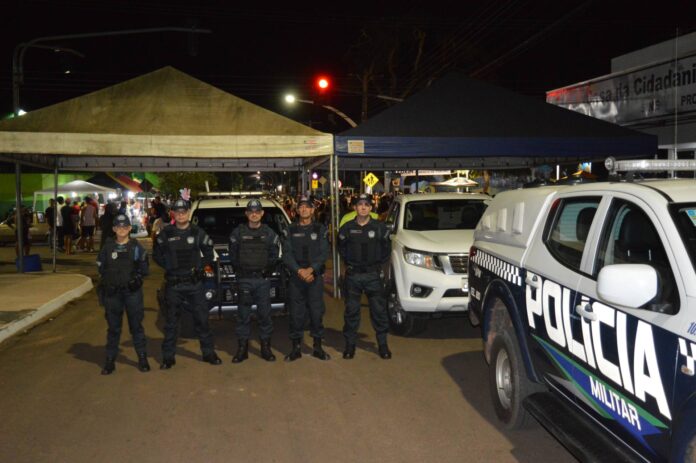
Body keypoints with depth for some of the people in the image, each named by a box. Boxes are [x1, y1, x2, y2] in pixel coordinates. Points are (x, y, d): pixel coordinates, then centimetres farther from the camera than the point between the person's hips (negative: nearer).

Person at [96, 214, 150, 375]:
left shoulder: (137, 247, 3)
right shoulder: (107, 247, 6)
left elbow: (144, 270, 3)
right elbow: (101, 268, 9)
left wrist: (138, 273, -14)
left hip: (132, 291, -1)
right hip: (112, 291, 1)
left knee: (136, 325, 5)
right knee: (113, 327, 8)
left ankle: (142, 358, 15)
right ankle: (110, 360, 17)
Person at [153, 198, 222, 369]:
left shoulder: (198, 232, 1)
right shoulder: (166, 234, 1)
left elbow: (209, 254, 8)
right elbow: (157, 255, 10)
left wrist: (199, 266, -4)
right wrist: (168, 266, -2)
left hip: (194, 283, 0)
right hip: (173, 284, 0)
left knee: (201, 319, 6)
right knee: (171, 322, 7)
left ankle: (208, 352, 17)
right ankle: (168, 356, 17)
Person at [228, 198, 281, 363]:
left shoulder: (269, 233, 7)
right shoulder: (238, 232, 5)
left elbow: (274, 255, 7)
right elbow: (233, 255, 5)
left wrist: (268, 270, -3)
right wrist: (239, 270, -3)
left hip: (263, 278, 1)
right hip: (244, 280, 0)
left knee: (264, 313, 3)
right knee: (243, 314, 3)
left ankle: (265, 347, 14)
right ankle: (242, 347, 12)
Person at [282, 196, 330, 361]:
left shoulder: (320, 229, 6)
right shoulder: (291, 230, 8)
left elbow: (324, 253, -3)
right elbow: (286, 254, 0)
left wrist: (311, 269, -16)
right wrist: (299, 271, -14)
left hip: (315, 276, -1)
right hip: (295, 277, 1)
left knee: (316, 312, 1)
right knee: (296, 313, 3)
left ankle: (317, 347, 12)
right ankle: (296, 348, 13)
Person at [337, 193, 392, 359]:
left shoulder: (380, 227, -1)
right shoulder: (347, 228, 1)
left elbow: (386, 249, 10)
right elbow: (341, 248, 14)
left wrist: (379, 264, 5)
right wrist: (349, 264, 8)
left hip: (373, 274, 0)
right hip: (353, 275, 1)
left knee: (379, 310, 2)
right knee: (351, 310, 6)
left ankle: (382, 344, 15)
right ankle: (350, 344, 17)